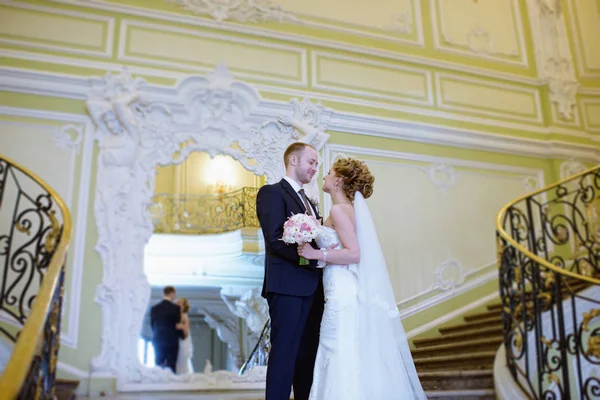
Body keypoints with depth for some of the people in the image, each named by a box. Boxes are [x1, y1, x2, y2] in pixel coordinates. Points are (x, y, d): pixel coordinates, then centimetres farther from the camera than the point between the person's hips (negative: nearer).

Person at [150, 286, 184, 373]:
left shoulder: (154, 308, 6)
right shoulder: (175, 308, -7)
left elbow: (152, 325, 10)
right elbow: (177, 325, -4)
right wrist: (182, 336, 14)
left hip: (157, 340, 4)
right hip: (171, 341, -4)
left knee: (158, 367, 7)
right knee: (170, 368, -3)